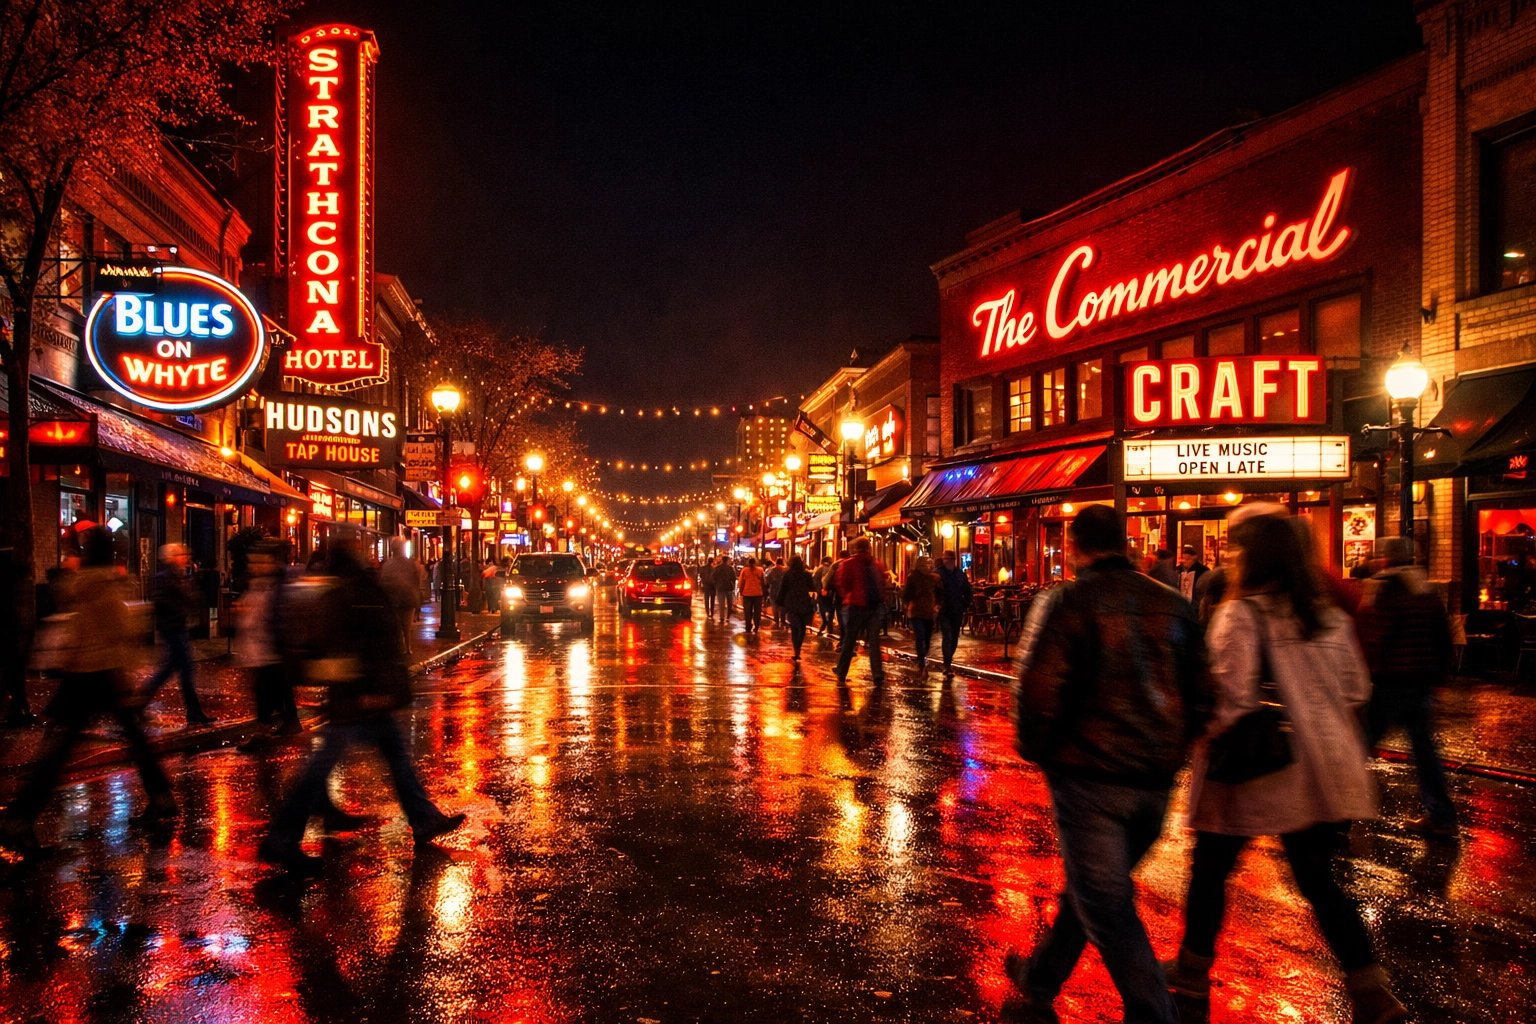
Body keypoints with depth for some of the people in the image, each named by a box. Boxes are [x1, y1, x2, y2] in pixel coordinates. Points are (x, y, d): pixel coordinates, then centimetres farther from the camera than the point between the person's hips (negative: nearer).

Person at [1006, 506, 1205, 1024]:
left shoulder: (1065, 601, -11)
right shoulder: (1173, 604, 5)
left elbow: (1038, 689, -16)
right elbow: (1196, 691, 8)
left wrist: (1037, 750, 0)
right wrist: (1170, 752, 18)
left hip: (1089, 773, -7)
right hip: (1157, 781, 7)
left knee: (1107, 907, 5)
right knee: (1093, 888, 21)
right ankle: (1038, 981, 39)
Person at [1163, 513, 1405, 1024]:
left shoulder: (1240, 614, -15)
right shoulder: (1329, 615, 4)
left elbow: (1233, 699, -21)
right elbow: (1357, 689, 9)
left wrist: (1212, 744, -6)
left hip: (1258, 772, -5)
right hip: (1322, 774, 6)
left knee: (1210, 869, 13)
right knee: (1318, 879, 15)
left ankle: (1192, 969, 27)